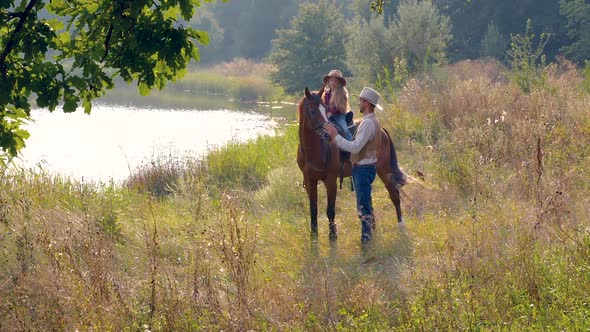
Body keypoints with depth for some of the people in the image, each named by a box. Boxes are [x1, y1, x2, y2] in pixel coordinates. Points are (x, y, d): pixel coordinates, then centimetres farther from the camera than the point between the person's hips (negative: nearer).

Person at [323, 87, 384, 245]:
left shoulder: (368, 123, -21)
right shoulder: (371, 121, 12)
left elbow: (355, 147, -26)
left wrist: (335, 136, -22)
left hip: (363, 168, -10)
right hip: (364, 166, 10)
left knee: (363, 206, -5)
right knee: (365, 204, 21)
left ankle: (366, 240, -1)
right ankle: (370, 234, 32)